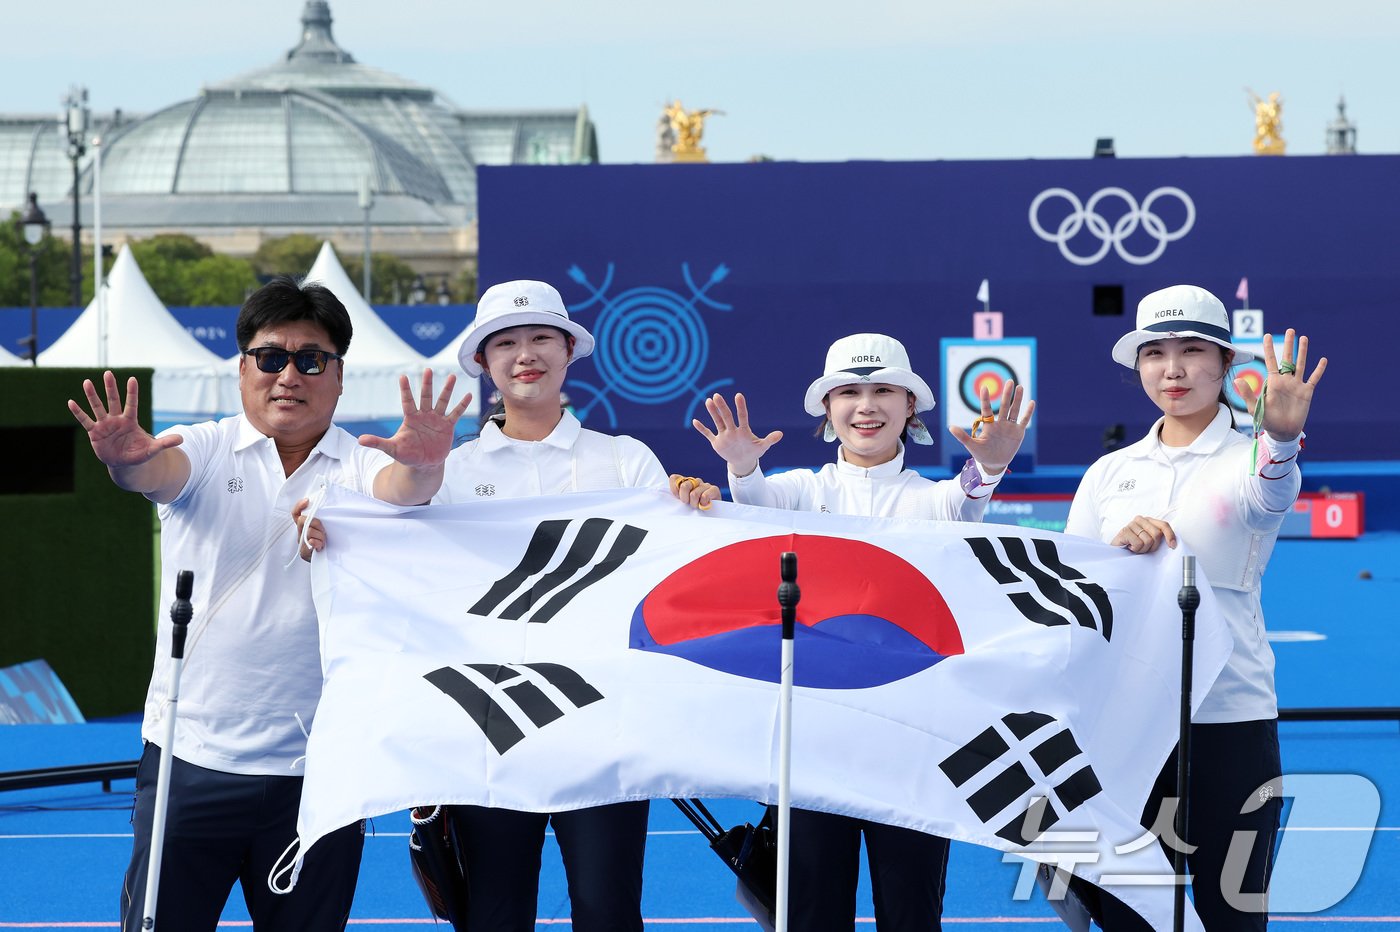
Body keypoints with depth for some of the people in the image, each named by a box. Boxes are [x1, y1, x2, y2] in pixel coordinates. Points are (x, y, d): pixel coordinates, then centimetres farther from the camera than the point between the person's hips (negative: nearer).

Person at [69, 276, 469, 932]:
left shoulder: (360, 466, 3)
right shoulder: (204, 451, 2)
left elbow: (400, 489, -18)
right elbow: (157, 471, -18)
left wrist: (422, 466, -42)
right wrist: (126, 460, -43)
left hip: (319, 770, 1)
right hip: (191, 753, -1)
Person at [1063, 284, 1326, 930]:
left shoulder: (1251, 456, 0)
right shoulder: (1108, 472, 12)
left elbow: (1269, 494, -25)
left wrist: (1282, 437, -48)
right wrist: (1116, 547, -16)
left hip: (1230, 719, -3)